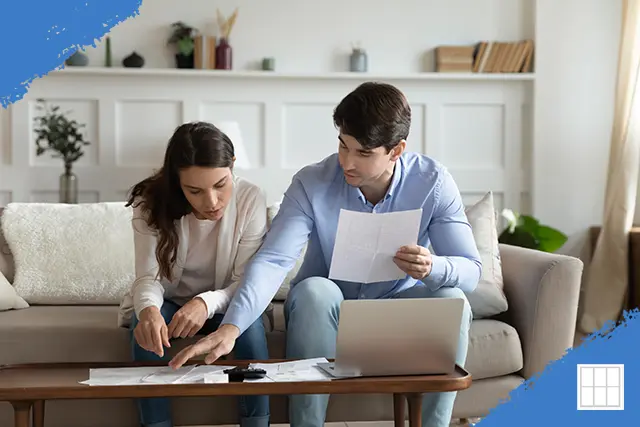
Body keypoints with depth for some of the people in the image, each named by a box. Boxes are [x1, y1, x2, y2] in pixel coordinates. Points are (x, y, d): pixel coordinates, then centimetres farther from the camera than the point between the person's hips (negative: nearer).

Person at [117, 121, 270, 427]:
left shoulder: (251, 199, -22)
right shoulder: (152, 203, -21)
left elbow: (247, 282, -20)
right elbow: (149, 277, -23)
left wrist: (206, 304, -41)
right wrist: (149, 310, -47)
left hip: (222, 304, 0)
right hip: (166, 303, 0)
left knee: (250, 323, -31)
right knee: (147, 327, -32)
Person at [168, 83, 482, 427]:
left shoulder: (433, 182, -16)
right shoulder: (311, 184, -19)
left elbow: (471, 269, -17)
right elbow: (272, 261, -29)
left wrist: (433, 269, -41)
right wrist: (230, 328, -46)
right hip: (325, 309, -1)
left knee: (452, 300, -28)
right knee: (314, 290, -34)